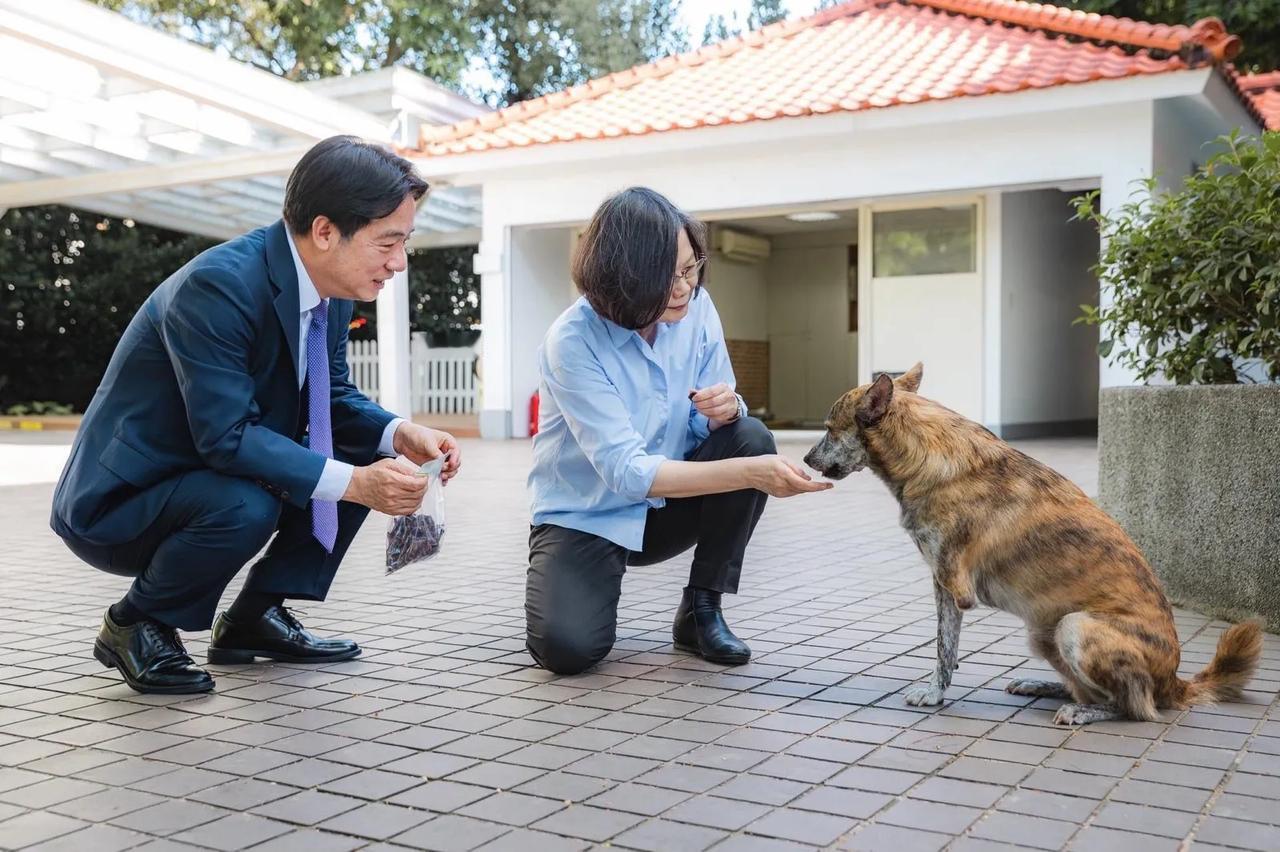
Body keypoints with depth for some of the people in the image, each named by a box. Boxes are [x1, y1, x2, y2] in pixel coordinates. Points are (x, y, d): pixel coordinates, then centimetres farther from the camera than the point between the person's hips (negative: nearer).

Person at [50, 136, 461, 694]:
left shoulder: (332, 290, -4)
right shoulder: (217, 284, -30)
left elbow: (335, 397, 6)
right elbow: (227, 436, -33)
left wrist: (400, 435, -14)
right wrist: (352, 482, -36)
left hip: (209, 476, 8)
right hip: (117, 501, -8)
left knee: (362, 457, -1)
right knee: (246, 507, -35)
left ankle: (254, 616, 8)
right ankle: (134, 626, -6)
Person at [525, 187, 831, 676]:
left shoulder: (696, 308, -10)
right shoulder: (573, 341, -25)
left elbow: (708, 428, -2)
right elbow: (627, 472, -32)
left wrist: (726, 409, -27)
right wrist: (750, 474, -40)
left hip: (665, 507, 5)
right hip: (586, 517, -4)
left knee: (751, 438, -22)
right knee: (568, 646, -28)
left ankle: (702, 610, -7)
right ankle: (597, 581, 10)